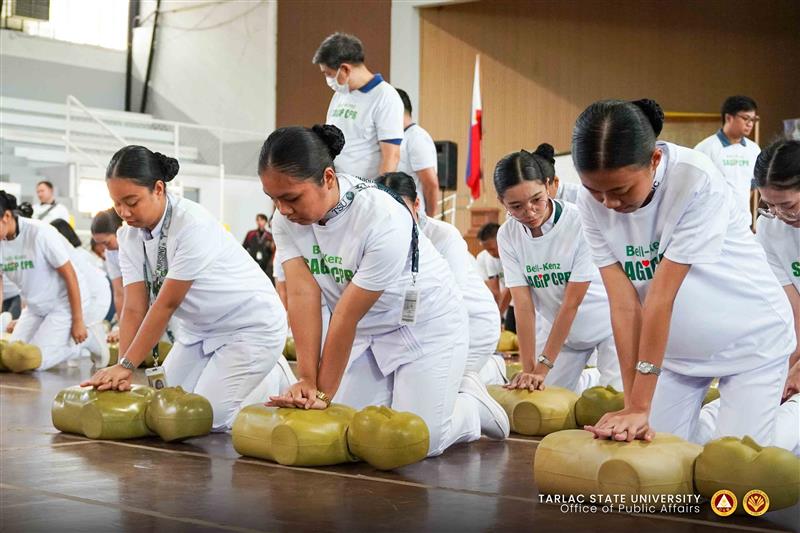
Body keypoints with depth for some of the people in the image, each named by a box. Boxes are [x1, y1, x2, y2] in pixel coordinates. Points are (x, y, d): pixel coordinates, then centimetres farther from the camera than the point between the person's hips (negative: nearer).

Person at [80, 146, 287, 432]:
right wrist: (122, 370, -24)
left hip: (250, 325, -7)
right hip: (200, 328, 8)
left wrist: (127, 365, -26)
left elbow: (167, 304, -27)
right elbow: (134, 309, -12)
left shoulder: (193, 223, -29)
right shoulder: (129, 235, -7)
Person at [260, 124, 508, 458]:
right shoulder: (286, 219, -16)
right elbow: (302, 296, -22)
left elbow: (347, 317, -29)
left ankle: (472, 404, 20)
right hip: (366, 330, 6)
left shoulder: (382, 219, -34)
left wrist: (324, 393, -23)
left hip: (424, 323, -5)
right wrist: (307, 381, -28)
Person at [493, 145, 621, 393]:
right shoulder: (507, 235, -14)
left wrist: (543, 368, -24)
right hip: (563, 330, 4)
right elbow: (523, 305, -16)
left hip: (606, 323, -4)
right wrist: (528, 369, -23)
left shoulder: (580, 222, -28)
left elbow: (572, 302, -25)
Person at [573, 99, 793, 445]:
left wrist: (641, 407, -29)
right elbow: (624, 304, -18)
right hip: (675, 347, 4)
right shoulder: (592, 203, -16)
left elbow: (661, 296, -31)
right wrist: (632, 406, -23)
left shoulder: (697, 182, -30)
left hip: (749, 341, -4)